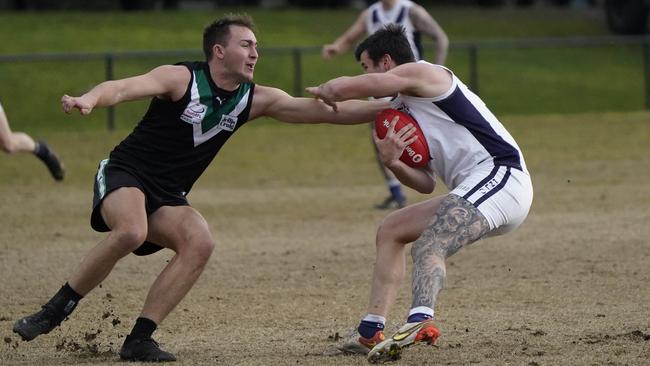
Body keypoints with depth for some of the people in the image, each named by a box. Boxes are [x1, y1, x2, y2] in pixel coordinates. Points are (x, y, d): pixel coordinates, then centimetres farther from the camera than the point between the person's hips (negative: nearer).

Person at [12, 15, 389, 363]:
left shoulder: (255, 100, 3)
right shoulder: (181, 79, -13)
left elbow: (328, 111, 2)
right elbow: (124, 88, -28)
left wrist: (386, 108, -6)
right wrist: (89, 99, -50)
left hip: (167, 197, 6)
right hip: (125, 175, -6)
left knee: (200, 243, -23)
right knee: (131, 232, -35)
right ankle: (53, 312, -20)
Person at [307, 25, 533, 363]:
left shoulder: (421, 72, -3)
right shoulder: (403, 109, 26)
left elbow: (343, 88, -12)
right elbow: (426, 183, 19)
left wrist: (320, 91, 11)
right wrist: (392, 162, -1)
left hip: (499, 175, -11)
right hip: (473, 189, 11)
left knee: (428, 247, -32)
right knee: (391, 231, 20)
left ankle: (420, 321, -58)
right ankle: (370, 332, 18)